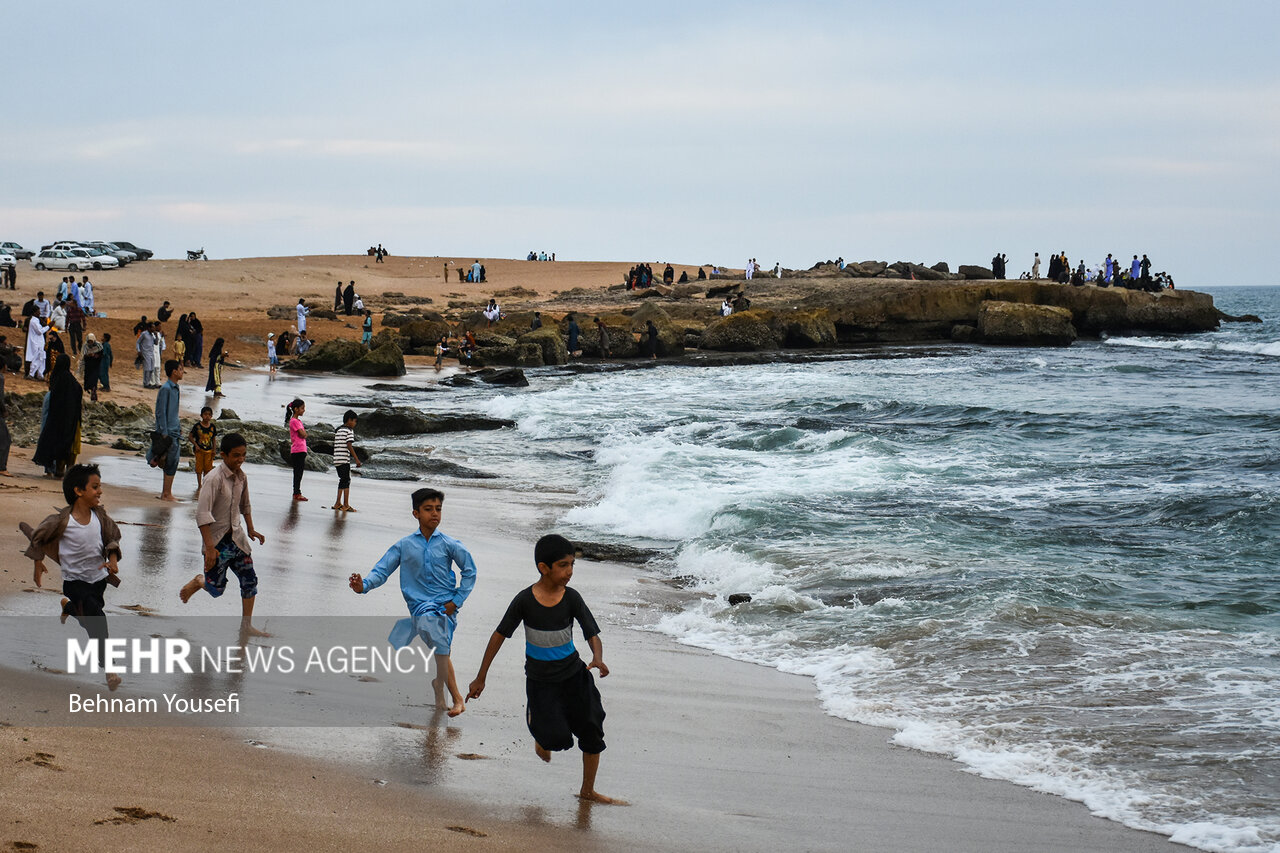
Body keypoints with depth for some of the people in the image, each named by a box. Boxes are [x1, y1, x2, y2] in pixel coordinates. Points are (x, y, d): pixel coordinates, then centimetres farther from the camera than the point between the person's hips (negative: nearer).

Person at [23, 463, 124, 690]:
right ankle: (107, 667, -13)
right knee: (97, 619, -20)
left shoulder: (100, 516, -8)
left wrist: (113, 559, -12)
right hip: (75, 581, -5)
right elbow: (38, 536, -4)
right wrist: (38, 563, 5)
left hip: (99, 577, 5)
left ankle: (67, 607, 59)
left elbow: (113, 538, 6)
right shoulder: (63, 520, -21)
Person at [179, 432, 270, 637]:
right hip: (217, 540, -6)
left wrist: (251, 530, 15)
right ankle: (198, 581, 35)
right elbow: (202, 514, -27)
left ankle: (246, 626, 10)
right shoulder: (214, 478, -21)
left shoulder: (241, 477, 3)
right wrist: (210, 547, -31)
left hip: (236, 537, 6)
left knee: (249, 580, 1)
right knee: (216, 588, 1)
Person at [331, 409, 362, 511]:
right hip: (344, 460, -8)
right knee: (346, 480, -4)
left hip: (336, 460, 8)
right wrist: (357, 459, -16)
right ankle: (346, 505, -5)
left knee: (342, 480, 17)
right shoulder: (349, 431, -8)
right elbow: (349, 446, -17)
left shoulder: (337, 430, 16)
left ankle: (338, 503, 20)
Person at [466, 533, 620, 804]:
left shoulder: (571, 598, -11)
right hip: (540, 679, -3)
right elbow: (499, 636, -8)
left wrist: (598, 659, -36)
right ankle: (535, 721, 24)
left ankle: (588, 790, 24)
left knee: (592, 731, 3)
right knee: (558, 739, -13)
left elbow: (592, 635, -12)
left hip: (573, 673, 3)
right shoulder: (525, 600, -16)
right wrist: (481, 678, -4)